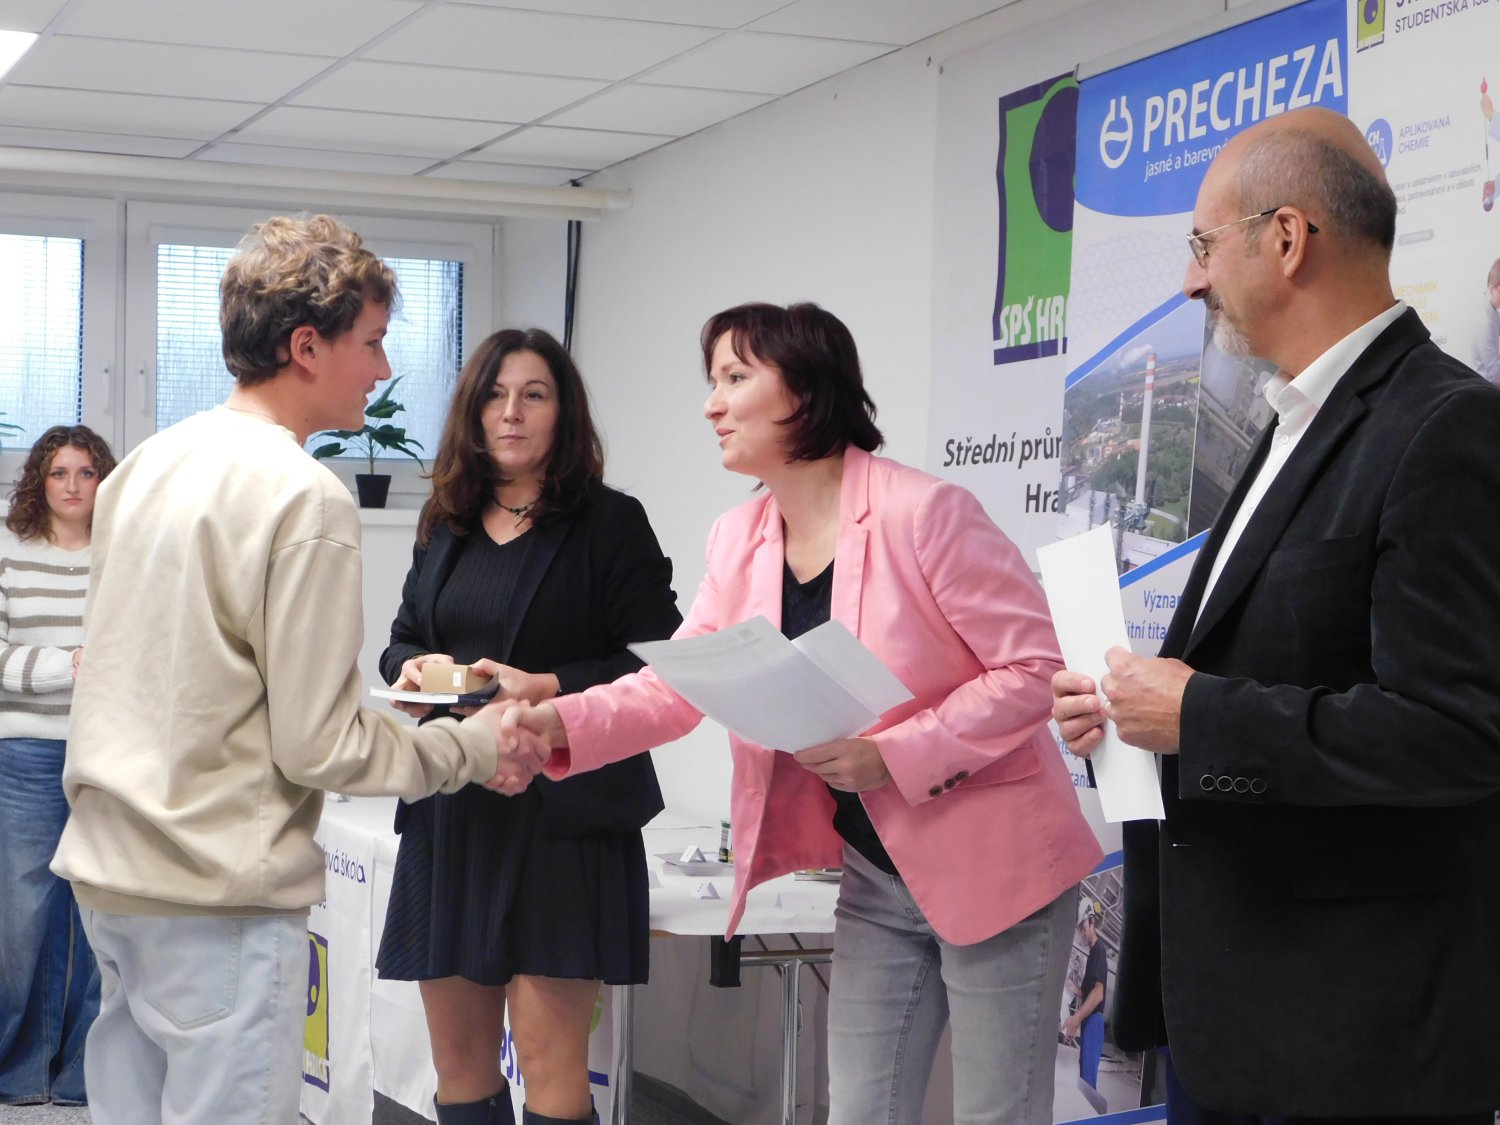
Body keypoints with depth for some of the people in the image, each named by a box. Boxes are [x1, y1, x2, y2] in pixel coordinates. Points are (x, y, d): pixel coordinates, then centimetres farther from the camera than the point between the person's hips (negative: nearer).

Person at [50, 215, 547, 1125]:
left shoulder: (143, 468, 10)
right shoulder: (307, 499, -16)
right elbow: (318, 748, -15)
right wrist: (475, 748, -2)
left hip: (108, 874, 9)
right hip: (220, 898, -8)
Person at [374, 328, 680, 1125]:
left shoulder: (611, 524, -4)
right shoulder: (446, 526, 15)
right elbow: (402, 638, 22)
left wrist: (545, 690, -21)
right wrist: (413, 667, -1)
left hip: (561, 812, -6)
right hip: (452, 811, 6)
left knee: (548, 1055, -6)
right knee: (457, 1057, 10)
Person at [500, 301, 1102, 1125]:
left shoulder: (924, 510, -19)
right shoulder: (738, 541, 3)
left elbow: (1031, 668, -18)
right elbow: (676, 686, 1)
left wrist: (893, 758, -26)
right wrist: (562, 723, -16)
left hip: (990, 864, -7)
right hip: (876, 876, 7)